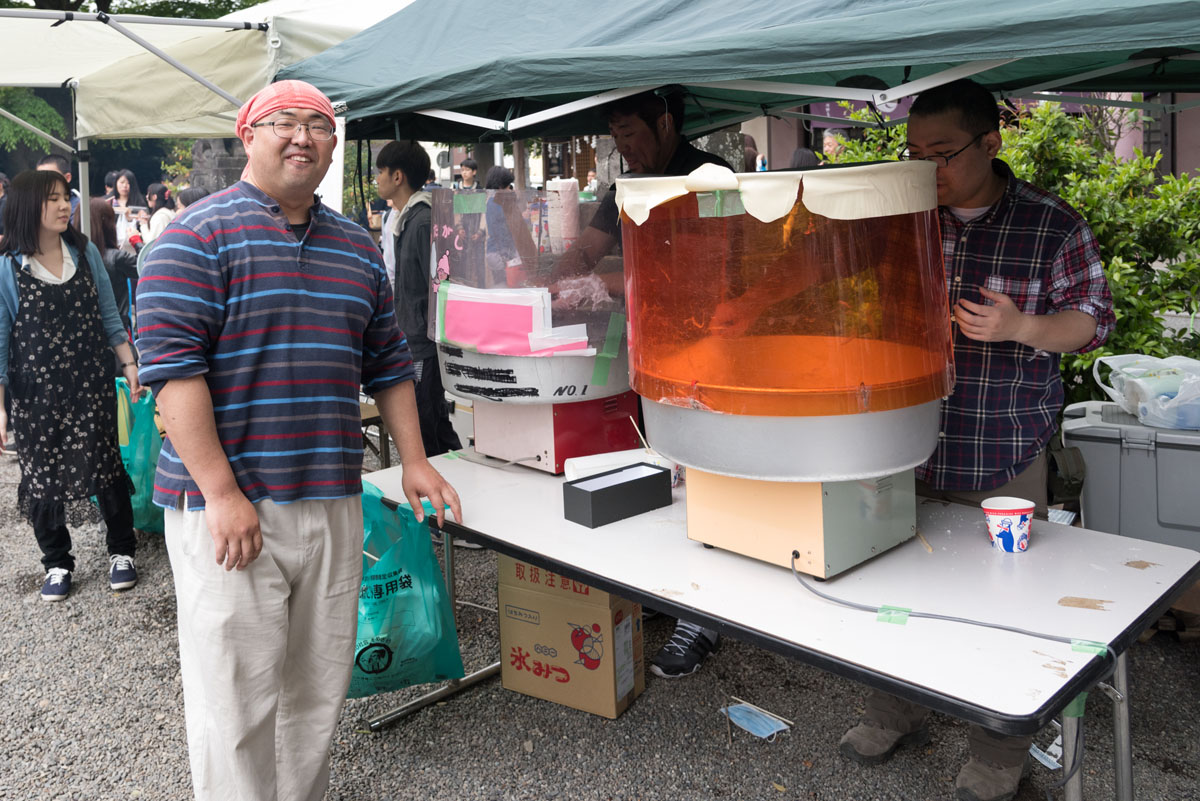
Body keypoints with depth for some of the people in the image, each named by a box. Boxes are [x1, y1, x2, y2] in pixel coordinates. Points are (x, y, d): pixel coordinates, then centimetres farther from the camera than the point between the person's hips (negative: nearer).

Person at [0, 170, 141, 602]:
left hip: (90, 384, 1)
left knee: (105, 468, 2)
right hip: (36, 392, -1)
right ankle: (57, 564, 25)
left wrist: (128, 363, 5)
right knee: (42, 478, 8)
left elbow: (108, 315, 9)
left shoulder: (86, 253, 1)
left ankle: (121, 551, 21)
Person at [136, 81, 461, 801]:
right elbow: (172, 364, -13)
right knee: (238, 698, 2)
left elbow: (388, 363, 19)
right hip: (227, 506, -5)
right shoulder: (200, 234, -5)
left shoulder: (357, 246, 14)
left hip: (333, 501, 6)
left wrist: (414, 459, 11)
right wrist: (220, 493, -18)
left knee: (320, 689, 15)